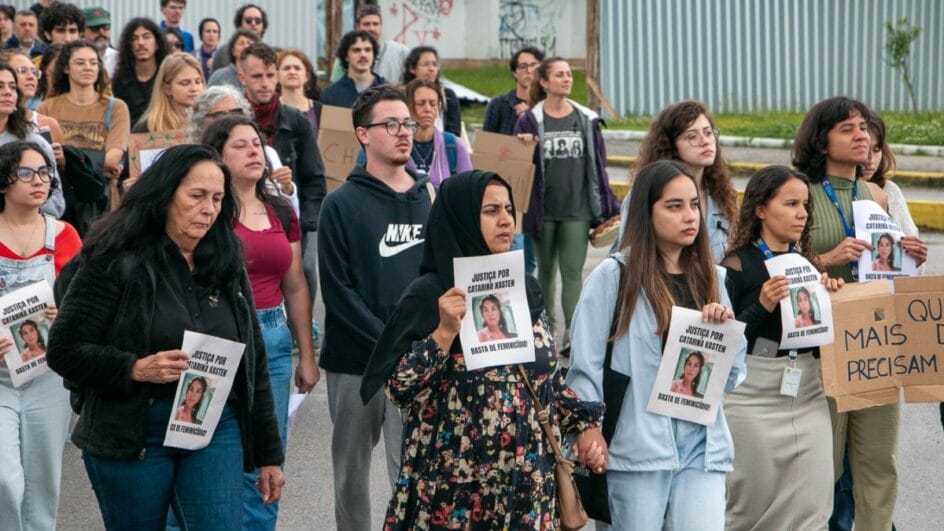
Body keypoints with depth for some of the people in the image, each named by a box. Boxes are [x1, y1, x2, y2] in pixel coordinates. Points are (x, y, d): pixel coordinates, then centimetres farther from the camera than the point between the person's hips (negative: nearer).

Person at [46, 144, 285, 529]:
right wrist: (135, 368, -21)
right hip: (132, 437, -3)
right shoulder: (115, 262, -5)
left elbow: (253, 364, 13)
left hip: (217, 432, 3)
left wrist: (268, 454, 12)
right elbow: (64, 350, -7)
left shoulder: (226, 267, 10)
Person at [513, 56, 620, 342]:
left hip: (578, 209, 0)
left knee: (573, 272, -5)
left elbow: (598, 164, 9)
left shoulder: (587, 119, 6)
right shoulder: (530, 120, 0)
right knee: (546, 268, 12)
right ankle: (546, 325, 25)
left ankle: (573, 331, -8)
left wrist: (607, 207, 8)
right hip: (543, 209, 0)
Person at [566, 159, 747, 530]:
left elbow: (732, 378, 15)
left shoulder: (710, 278, 13)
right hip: (637, 444, -4)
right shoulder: (614, 276, -3)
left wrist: (726, 330, -2)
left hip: (703, 445, 4)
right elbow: (585, 370, -4)